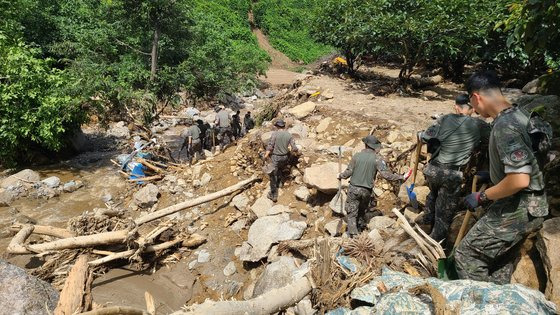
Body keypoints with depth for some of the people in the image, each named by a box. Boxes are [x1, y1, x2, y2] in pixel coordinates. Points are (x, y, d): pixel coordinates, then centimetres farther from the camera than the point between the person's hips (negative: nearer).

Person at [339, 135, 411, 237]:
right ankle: (356, 229, 34)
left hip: (354, 189, -1)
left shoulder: (357, 156, -4)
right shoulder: (377, 159, -7)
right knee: (361, 211, 23)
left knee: (351, 213, 4)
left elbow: (349, 172, -3)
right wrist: (402, 177, -3)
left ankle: (353, 234, -5)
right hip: (366, 191, 1)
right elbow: (386, 174, -13)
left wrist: (340, 175, 17)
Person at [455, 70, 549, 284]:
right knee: (499, 258, 20)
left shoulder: (505, 127, -24)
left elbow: (520, 180, -30)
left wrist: (482, 197, -18)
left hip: (518, 209, -10)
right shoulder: (518, 114, 6)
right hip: (528, 205, 10)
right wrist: (491, 174, 23)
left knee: (467, 254, -3)